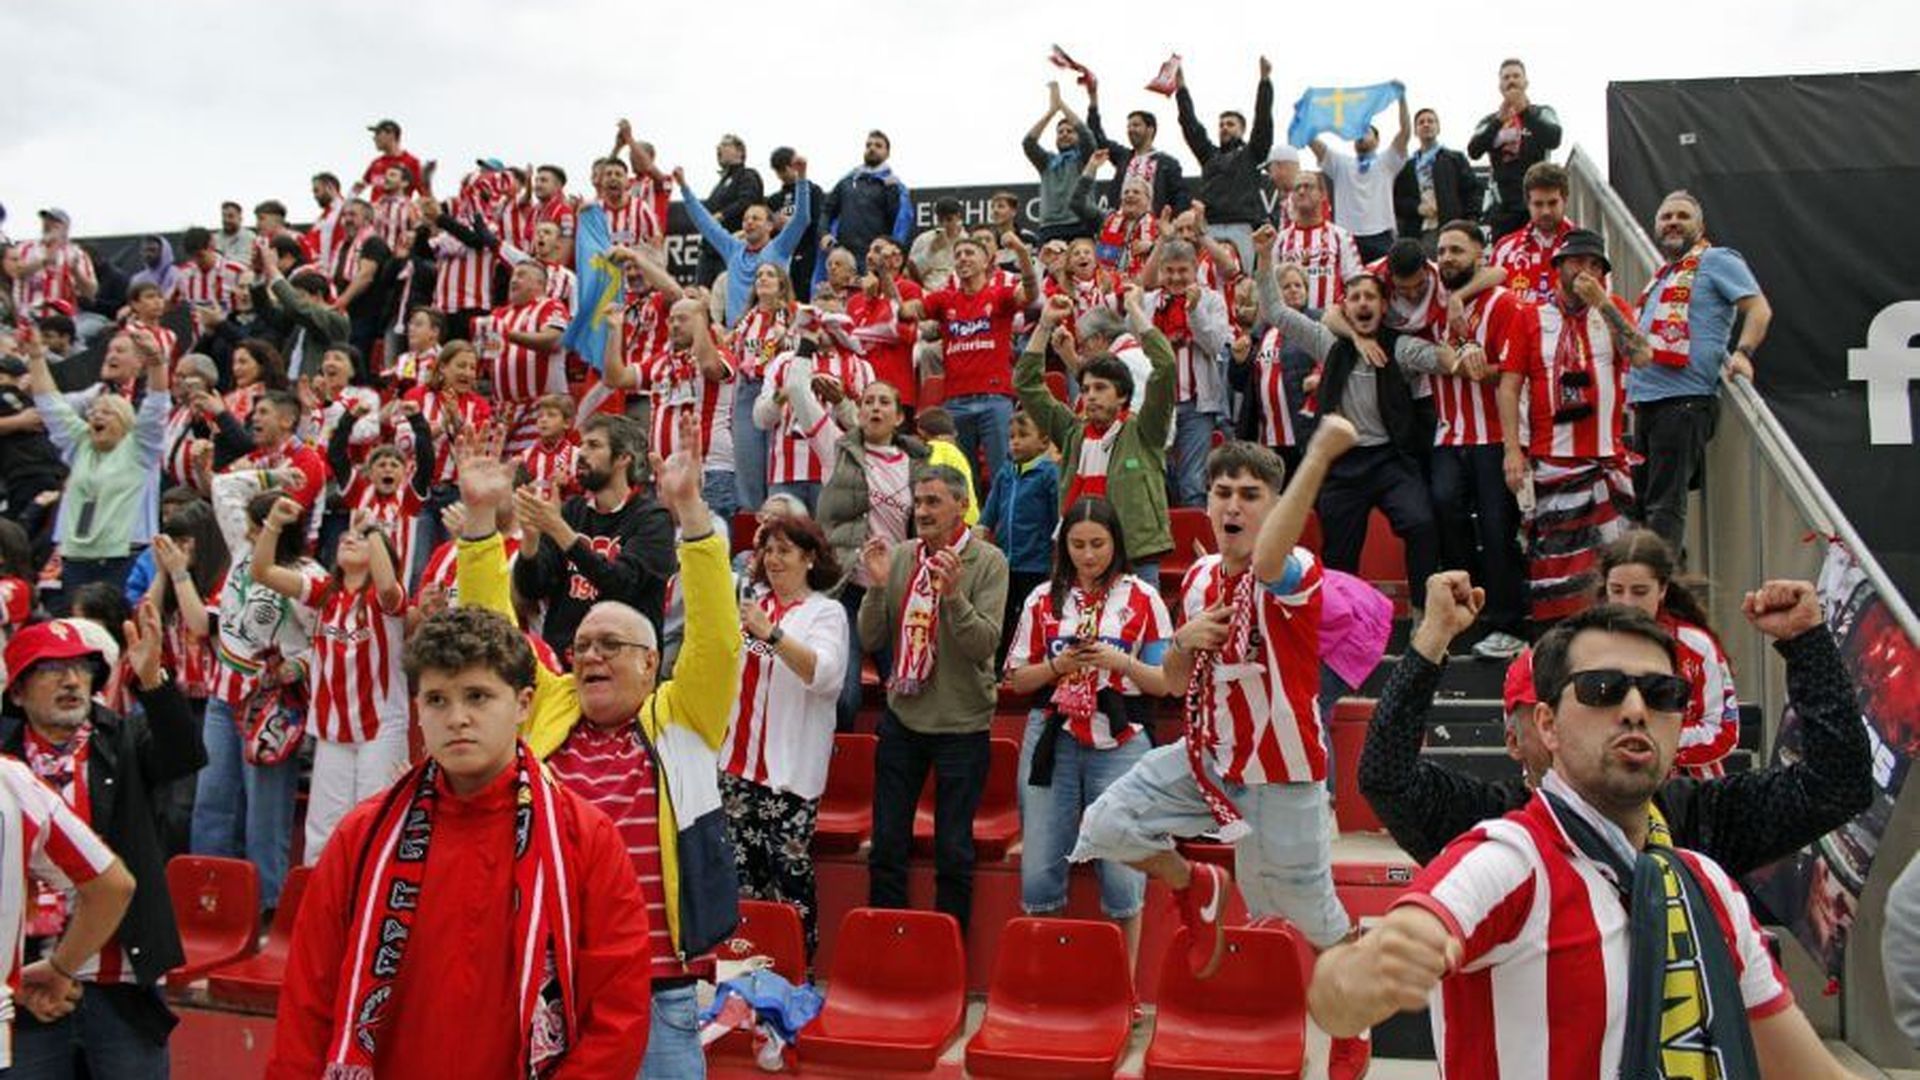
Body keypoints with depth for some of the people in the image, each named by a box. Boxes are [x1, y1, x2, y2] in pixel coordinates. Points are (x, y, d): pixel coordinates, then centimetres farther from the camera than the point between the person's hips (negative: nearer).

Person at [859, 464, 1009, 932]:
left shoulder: (987, 562, -9)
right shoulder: (898, 557, 2)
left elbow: (985, 644, -17)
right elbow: (871, 641, 1)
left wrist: (953, 594, -31)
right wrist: (878, 586, -14)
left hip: (962, 724, -4)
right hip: (902, 718, 4)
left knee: (954, 851, 6)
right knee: (886, 845, 12)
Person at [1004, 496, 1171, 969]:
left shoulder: (1142, 598, 3)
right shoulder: (1043, 599, 9)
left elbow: (1164, 682, 2)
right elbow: (1017, 679, 10)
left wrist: (1121, 662, -15)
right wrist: (1058, 666, -8)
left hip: (1119, 742, -2)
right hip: (1052, 740, 2)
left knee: (1122, 870, -2)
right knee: (1039, 868, 4)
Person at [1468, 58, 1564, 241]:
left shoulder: (1542, 114, 10)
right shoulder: (1489, 121, 14)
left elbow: (1553, 140, -12)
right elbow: (1473, 151, -6)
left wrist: (1524, 111, -22)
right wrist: (1499, 121, -20)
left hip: (1536, 204, -2)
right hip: (1503, 208, 2)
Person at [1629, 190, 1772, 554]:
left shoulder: (1716, 261, 3)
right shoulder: (1662, 276, 26)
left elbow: (1759, 308, -6)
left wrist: (1742, 353, -18)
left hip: (1684, 400, -9)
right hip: (1646, 401, 9)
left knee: (1664, 506, -12)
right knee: (1641, 499, 11)